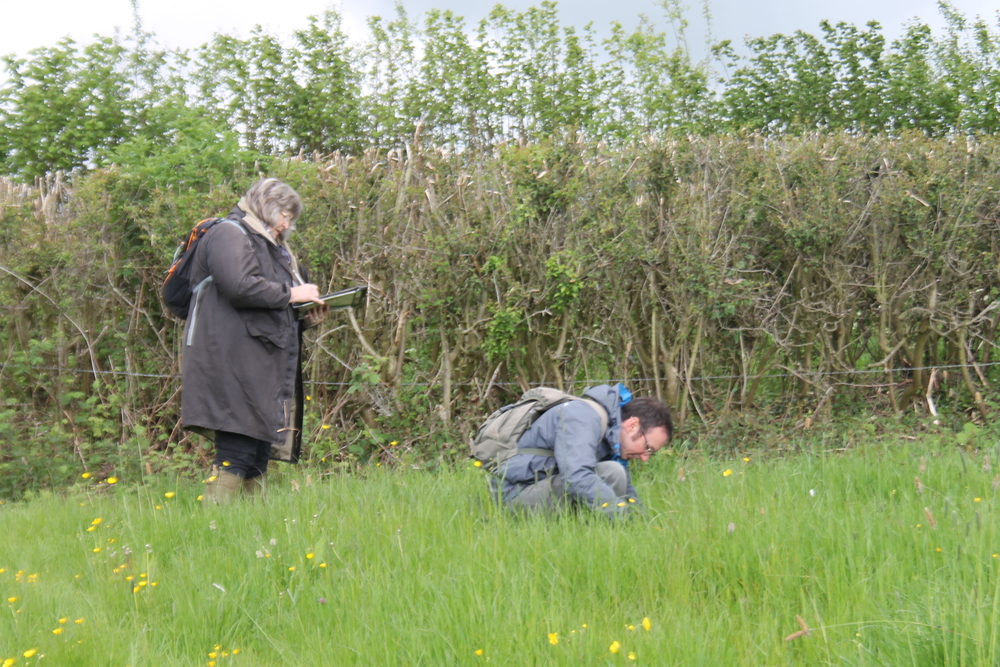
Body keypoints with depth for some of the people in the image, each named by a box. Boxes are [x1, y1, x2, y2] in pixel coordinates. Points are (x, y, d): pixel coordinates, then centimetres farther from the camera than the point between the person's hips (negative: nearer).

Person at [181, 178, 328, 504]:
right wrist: (290, 294, -9)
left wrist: (306, 319, 12)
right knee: (237, 451, -15)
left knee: (258, 455, 5)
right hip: (233, 366, -10)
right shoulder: (229, 235, -2)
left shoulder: (273, 248, 29)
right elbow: (240, 286, -19)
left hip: (264, 370, 10)